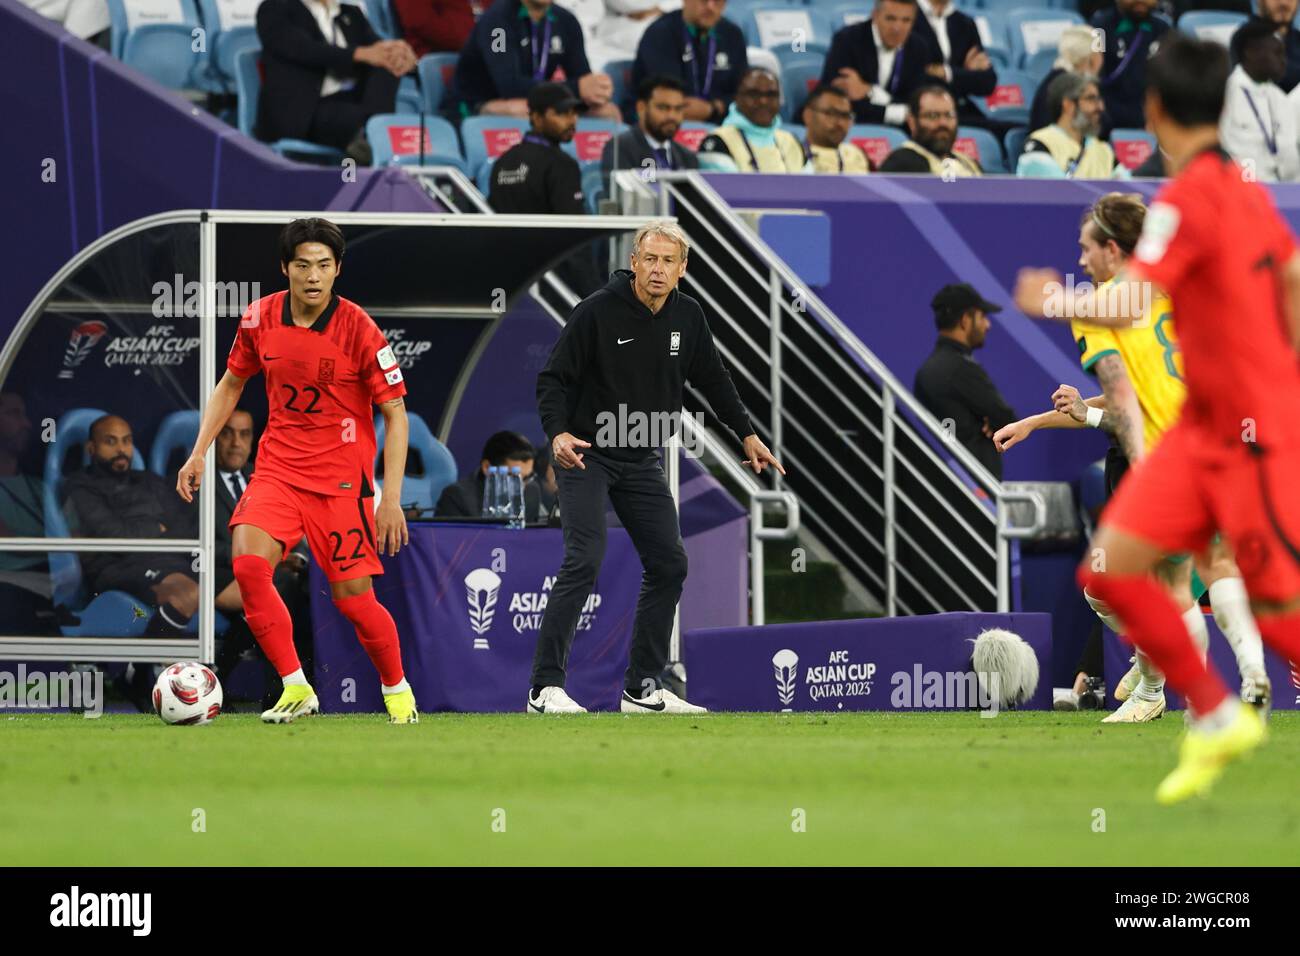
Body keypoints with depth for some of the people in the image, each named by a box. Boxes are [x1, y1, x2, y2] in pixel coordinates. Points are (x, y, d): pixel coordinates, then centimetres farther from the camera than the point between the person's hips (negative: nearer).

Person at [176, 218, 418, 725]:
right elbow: (231, 385, 17)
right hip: (278, 465, 3)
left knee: (353, 598, -5)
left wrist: (391, 499, -14)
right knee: (248, 563, -22)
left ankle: (397, 690, 22)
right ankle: (295, 688, -11)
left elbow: (396, 415, -8)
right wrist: (199, 452, 8)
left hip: (342, 476, -3)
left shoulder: (359, 329, -13)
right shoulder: (260, 318, -1)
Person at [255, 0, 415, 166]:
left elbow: (379, 52, 7)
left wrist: (400, 53, -18)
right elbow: (304, 50, -11)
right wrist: (362, 53, -23)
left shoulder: (352, 15, 24)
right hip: (304, 111, -5)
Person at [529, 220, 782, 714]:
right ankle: (545, 687, -18)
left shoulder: (687, 316, 0)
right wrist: (557, 433, -30)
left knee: (669, 565, 5)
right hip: (586, 452, -7)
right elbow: (553, 377, -14)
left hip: (642, 460, 7)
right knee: (584, 560, -19)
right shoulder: (597, 311, -17)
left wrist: (746, 434, 14)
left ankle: (642, 689, 15)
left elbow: (713, 379, 17)